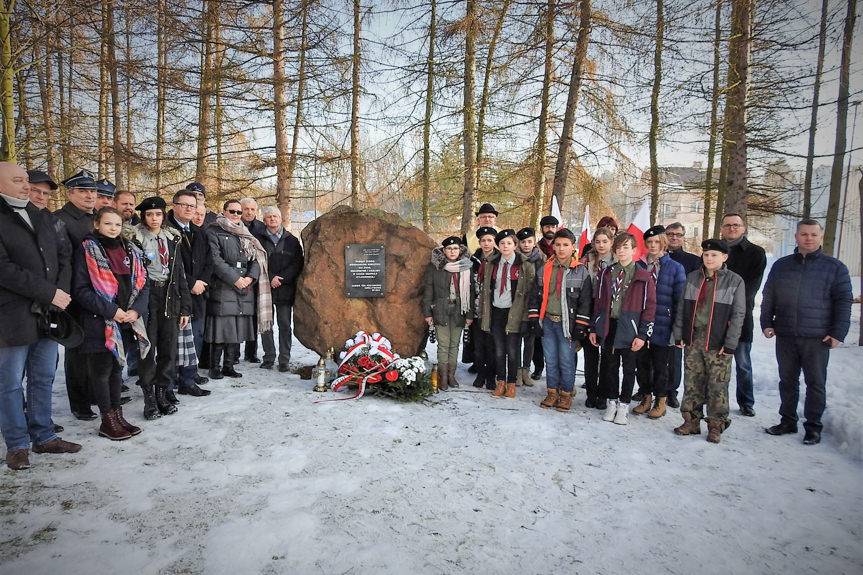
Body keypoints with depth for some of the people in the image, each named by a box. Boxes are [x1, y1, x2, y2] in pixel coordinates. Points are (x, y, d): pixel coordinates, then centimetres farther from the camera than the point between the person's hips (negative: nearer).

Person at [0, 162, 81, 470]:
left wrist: (62, 293, -3)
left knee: (44, 379, 14)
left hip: (49, 313, 6)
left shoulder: (40, 216, 14)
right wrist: (50, 293, -16)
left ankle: (44, 436, 26)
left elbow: (62, 258, 14)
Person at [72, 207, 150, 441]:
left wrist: (136, 310, -8)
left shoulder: (131, 251, 11)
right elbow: (80, 289, -11)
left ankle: (117, 415, 22)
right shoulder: (86, 250, -4)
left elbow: (143, 284, 9)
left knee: (117, 367, 13)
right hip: (100, 323, -5)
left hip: (128, 322, 5)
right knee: (101, 370, 3)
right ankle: (108, 421, 12)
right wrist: (111, 311, -17)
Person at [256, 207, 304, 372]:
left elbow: (298, 264, 2)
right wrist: (271, 278, -12)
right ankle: (268, 358, 14)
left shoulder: (292, 241, 8)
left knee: (285, 326, 1)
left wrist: (282, 278, -10)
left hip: (286, 289, 0)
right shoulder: (259, 240, 7)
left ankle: (284, 360, 7)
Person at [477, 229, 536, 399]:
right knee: (499, 350, 9)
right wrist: (482, 311, 8)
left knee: (512, 351, 1)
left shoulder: (525, 266, -2)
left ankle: (511, 383, 17)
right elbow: (484, 289, 12)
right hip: (496, 312, 3)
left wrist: (526, 312, -7)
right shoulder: (491, 264, 9)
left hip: (514, 313, -3)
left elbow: (529, 290, -3)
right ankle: (500, 382, 22)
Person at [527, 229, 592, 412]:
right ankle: (552, 393, 24)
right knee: (550, 360, 11)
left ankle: (566, 394, 17)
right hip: (547, 322, 3)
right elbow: (535, 295, 12)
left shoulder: (581, 272, -2)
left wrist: (581, 326, -8)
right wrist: (534, 319, 4)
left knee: (567, 361, 2)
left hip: (568, 323, -3)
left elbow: (585, 301, -3)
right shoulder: (545, 269, 8)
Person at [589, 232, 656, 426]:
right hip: (608, 327, 3)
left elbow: (650, 307, -6)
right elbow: (598, 302, 10)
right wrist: (594, 328, 7)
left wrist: (642, 334, -10)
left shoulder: (644, 277, -4)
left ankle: (623, 405, 20)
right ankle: (611, 402, 25)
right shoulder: (607, 274, 8)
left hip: (630, 330, -3)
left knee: (629, 368, 7)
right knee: (610, 366, 11)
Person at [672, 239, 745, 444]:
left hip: (718, 342, -3)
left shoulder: (735, 281, -1)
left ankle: (716, 426, 15)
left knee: (718, 385, 2)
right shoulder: (692, 277, 8)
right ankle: (691, 421, 19)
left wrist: (730, 343, -9)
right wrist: (679, 334, 5)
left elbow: (738, 314, -3)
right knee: (692, 382, 8)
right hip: (693, 338, 3)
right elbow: (682, 307, 10)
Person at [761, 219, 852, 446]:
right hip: (785, 336, 3)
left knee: (816, 383, 5)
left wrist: (838, 333, -7)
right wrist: (766, 323, 6)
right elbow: (768, 297, 14)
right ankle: (788, 421, 23)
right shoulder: (781, 265, 10)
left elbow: (843, 302, 0)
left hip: (817, 338, -2)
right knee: (787, 381, 11)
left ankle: (813, 427, 16)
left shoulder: (835, 267, 2)